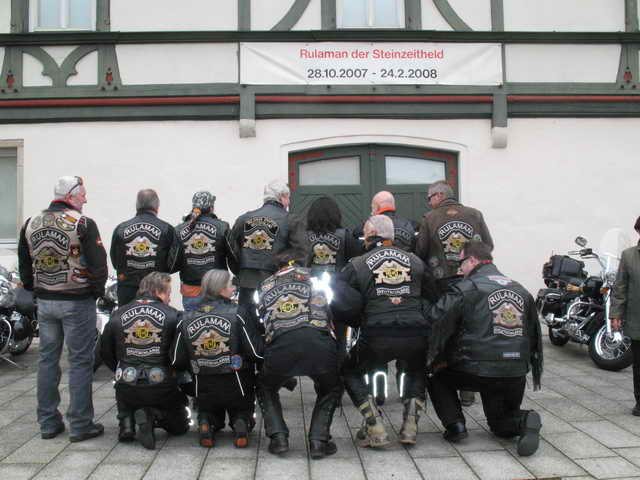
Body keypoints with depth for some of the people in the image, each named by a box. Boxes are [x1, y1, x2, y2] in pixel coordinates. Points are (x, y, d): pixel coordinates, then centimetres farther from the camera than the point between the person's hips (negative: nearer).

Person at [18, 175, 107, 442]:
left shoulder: (30, 225, 7)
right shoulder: (82, 224, -13)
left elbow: (24, 265, 13)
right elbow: (98, 264, -15)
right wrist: (97, 290, 1)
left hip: (44, 302, 6)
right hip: (77, 302, -6)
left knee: (47, 360, 14)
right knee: (80, 362, 2)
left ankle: (48, 423, 21)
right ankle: (80, 425, 6)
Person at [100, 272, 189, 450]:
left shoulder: (117, 315, 2)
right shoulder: (172, 315, -7)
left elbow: (106, 354, 11)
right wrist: (175, 374, 15)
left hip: (127, 389, 3)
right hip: (163, 389, -3)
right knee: (180, 427, 21)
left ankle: (127, 420, 4)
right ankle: (155, 415, -10)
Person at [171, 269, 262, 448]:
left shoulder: (186, 320, -5)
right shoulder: (237, 315, -15)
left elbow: (176, 361, -4)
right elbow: (256, 353, -16)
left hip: (204, 392, 2)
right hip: (237, 390, -2)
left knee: (207, 412, 32)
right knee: (242, 413, 27)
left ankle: (206, 423, -1)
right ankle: (241, 424, -6)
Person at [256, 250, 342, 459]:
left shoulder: (266, 285, 29)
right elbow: (330, 315, 28)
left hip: (280, 344, 1)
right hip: (318, 342, 0)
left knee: (266, 389, 30)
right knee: (330, 390, 27)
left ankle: (278, 436, 14)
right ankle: (319, 440, 13)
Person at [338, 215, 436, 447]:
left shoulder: (357, 265, 5)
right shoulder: (415, 261, 14)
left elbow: (343, 303, 1)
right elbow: (433, 295, 19)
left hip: (377, 337, -3)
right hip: (415, 337, 3)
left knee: (350, 372, 23)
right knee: (417, 371, 35)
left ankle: (375, 428, 10)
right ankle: (410, 423, 17)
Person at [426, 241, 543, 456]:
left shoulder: (466, 289, -6)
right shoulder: (521, 290, 13)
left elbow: (437, 321, -10)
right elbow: (534, 334, 16)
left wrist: (434, 361, 4)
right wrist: (536, 372, 25)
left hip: (479, 371, -5)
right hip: (516, 376, 5)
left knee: (438, 380, 22)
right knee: (501, 422, 26)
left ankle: (454, 424, 3)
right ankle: (525, 420, -6)